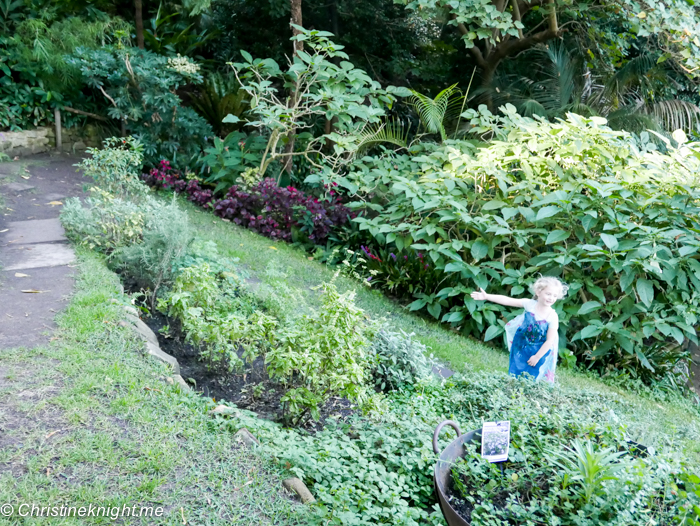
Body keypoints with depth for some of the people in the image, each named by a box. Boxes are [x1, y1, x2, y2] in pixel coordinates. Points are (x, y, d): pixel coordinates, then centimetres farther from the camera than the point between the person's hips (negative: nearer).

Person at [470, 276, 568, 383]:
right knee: (515, 373, 9)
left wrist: (537, 357, -11)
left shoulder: (553, 317, -20)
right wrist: (486, 296, -11)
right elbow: (508, 300, -10)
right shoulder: (530, 304, -13)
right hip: (521, 346, 3)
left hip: (539, 351, -3)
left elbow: (549, 341, -15)